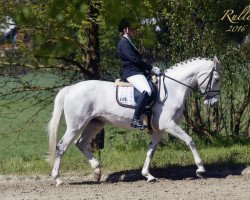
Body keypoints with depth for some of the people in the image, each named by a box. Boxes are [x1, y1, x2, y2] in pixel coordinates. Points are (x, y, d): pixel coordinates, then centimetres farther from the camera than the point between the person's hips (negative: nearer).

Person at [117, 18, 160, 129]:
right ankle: (136, 119, -39)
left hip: (135, 71, 11)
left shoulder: (128, 43, 24)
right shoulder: (124, 43, -8)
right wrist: (151, 68, -12)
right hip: (131, 72, -11)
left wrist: (150, 69, 11)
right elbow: (134, 59, -17)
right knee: (147, 90, -34)